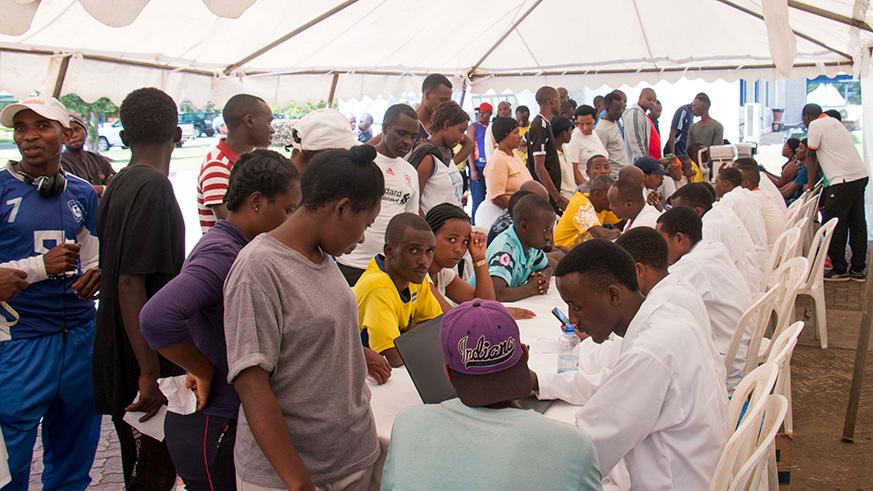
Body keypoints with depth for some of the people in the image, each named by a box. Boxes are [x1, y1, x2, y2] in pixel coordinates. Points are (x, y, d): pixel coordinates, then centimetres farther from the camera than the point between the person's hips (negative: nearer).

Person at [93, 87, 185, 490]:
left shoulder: (119, 184, 8)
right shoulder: (153, 187, -19)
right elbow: (130, 283, -24)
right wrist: (151, 374, -22)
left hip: (123, 361, 9)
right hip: (143, 365, -9)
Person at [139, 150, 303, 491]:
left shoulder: (235, 248, 7)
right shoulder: (222, 252, -23)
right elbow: (156, 318, -37)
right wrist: (204, 371, -22)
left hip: (229, 419, 9)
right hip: (214, 427, -9)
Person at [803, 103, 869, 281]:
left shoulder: (815, 125, -4)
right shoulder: (834, 122, 22)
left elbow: (811, 156, -1)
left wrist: (810, 184, 7)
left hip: (844, 180, -9)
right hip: (861, 175, 9)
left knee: (833, 225, -2)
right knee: (857, 224, 12)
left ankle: (840, 269, 3)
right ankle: (858, 269, 18)